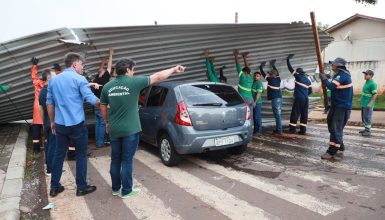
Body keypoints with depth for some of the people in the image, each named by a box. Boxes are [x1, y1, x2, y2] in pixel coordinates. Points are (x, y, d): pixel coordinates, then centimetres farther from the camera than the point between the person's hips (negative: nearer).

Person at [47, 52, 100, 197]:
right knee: (81, 154, 6)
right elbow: (91, 100, -15)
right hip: (77, 124, -6)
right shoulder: (79, 79, -10)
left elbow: (49, 103, 13)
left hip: (60, 124, 6)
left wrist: (52, 122, 21)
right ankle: (81, 187, 12)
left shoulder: (53, 80, 10)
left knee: (59, 154, 14)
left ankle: (54, 187, 22)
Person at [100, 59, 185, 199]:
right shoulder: (134, 82, -11)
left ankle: (115, 188, 28)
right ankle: (126, 191, 16)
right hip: (130, 130, -5)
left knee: (115, 160, 16)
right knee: (127, 161, 5)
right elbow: (157, 77, -5)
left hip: (114, 130, 5)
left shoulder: (107, 86, 2)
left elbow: (103, 107, 11)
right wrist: (174, 69, 6)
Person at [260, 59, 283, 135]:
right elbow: (277, 72, 31)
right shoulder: (278, 79, 11)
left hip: (275, 99, -8)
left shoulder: (270, 79, -7)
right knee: (278, 114, 12)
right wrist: (273, 65, 43)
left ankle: (279, 130, -9)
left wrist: (261, 67, 19)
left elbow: (263, 73, 4)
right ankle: (278, 129, 18)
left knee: (277, 114, -9)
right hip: (279, 98, 8)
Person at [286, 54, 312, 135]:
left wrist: (288, 60, 13)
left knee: (295, 113, -2)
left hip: (299, 98, -6)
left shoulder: (298, 76, 0)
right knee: (304, 114, 7)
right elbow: (310, 91, 18)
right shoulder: (308, 80, 15)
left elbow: (291, 69, 4)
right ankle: (303, 130, 7)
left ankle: (292, 129, -1)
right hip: (306, 99, 6)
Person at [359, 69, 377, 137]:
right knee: (363, 117, 16)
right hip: (363, 104, 9)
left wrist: (370, 104, -22)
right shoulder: (366, 82, 11)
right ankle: (366, 129, 27)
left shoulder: (372, 84, -16)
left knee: (367, 118, -3)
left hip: (368, 105, -9)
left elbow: (375, 95, -19)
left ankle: (368, 131, 5)